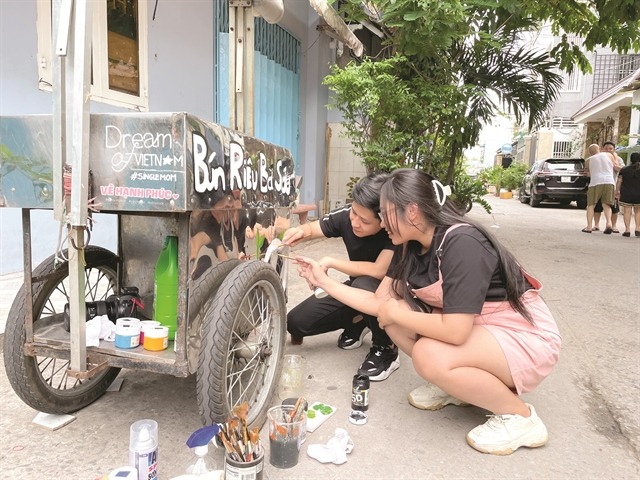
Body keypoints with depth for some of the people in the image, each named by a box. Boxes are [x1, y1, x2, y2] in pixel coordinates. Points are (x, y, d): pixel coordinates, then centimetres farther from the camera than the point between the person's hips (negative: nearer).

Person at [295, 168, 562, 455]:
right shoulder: (409, 247, -3)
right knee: (395, 315, -8)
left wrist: (394, 312, -20)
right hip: (474, 327, 8)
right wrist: (324, 282, -1)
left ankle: (520, 417, -7)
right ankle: (455, 385, 10)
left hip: (527, 337, -8)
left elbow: (454, 332, -35)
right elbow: (379, 303, 0)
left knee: (429, 356, -30)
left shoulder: (461, 243, -29)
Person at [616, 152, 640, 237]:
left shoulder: (624, 169, 1)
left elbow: (619, 181, 2)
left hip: (626, 194, -1)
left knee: (627, 211, 1)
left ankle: (627, 230, -5)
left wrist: (617, 191, 10)